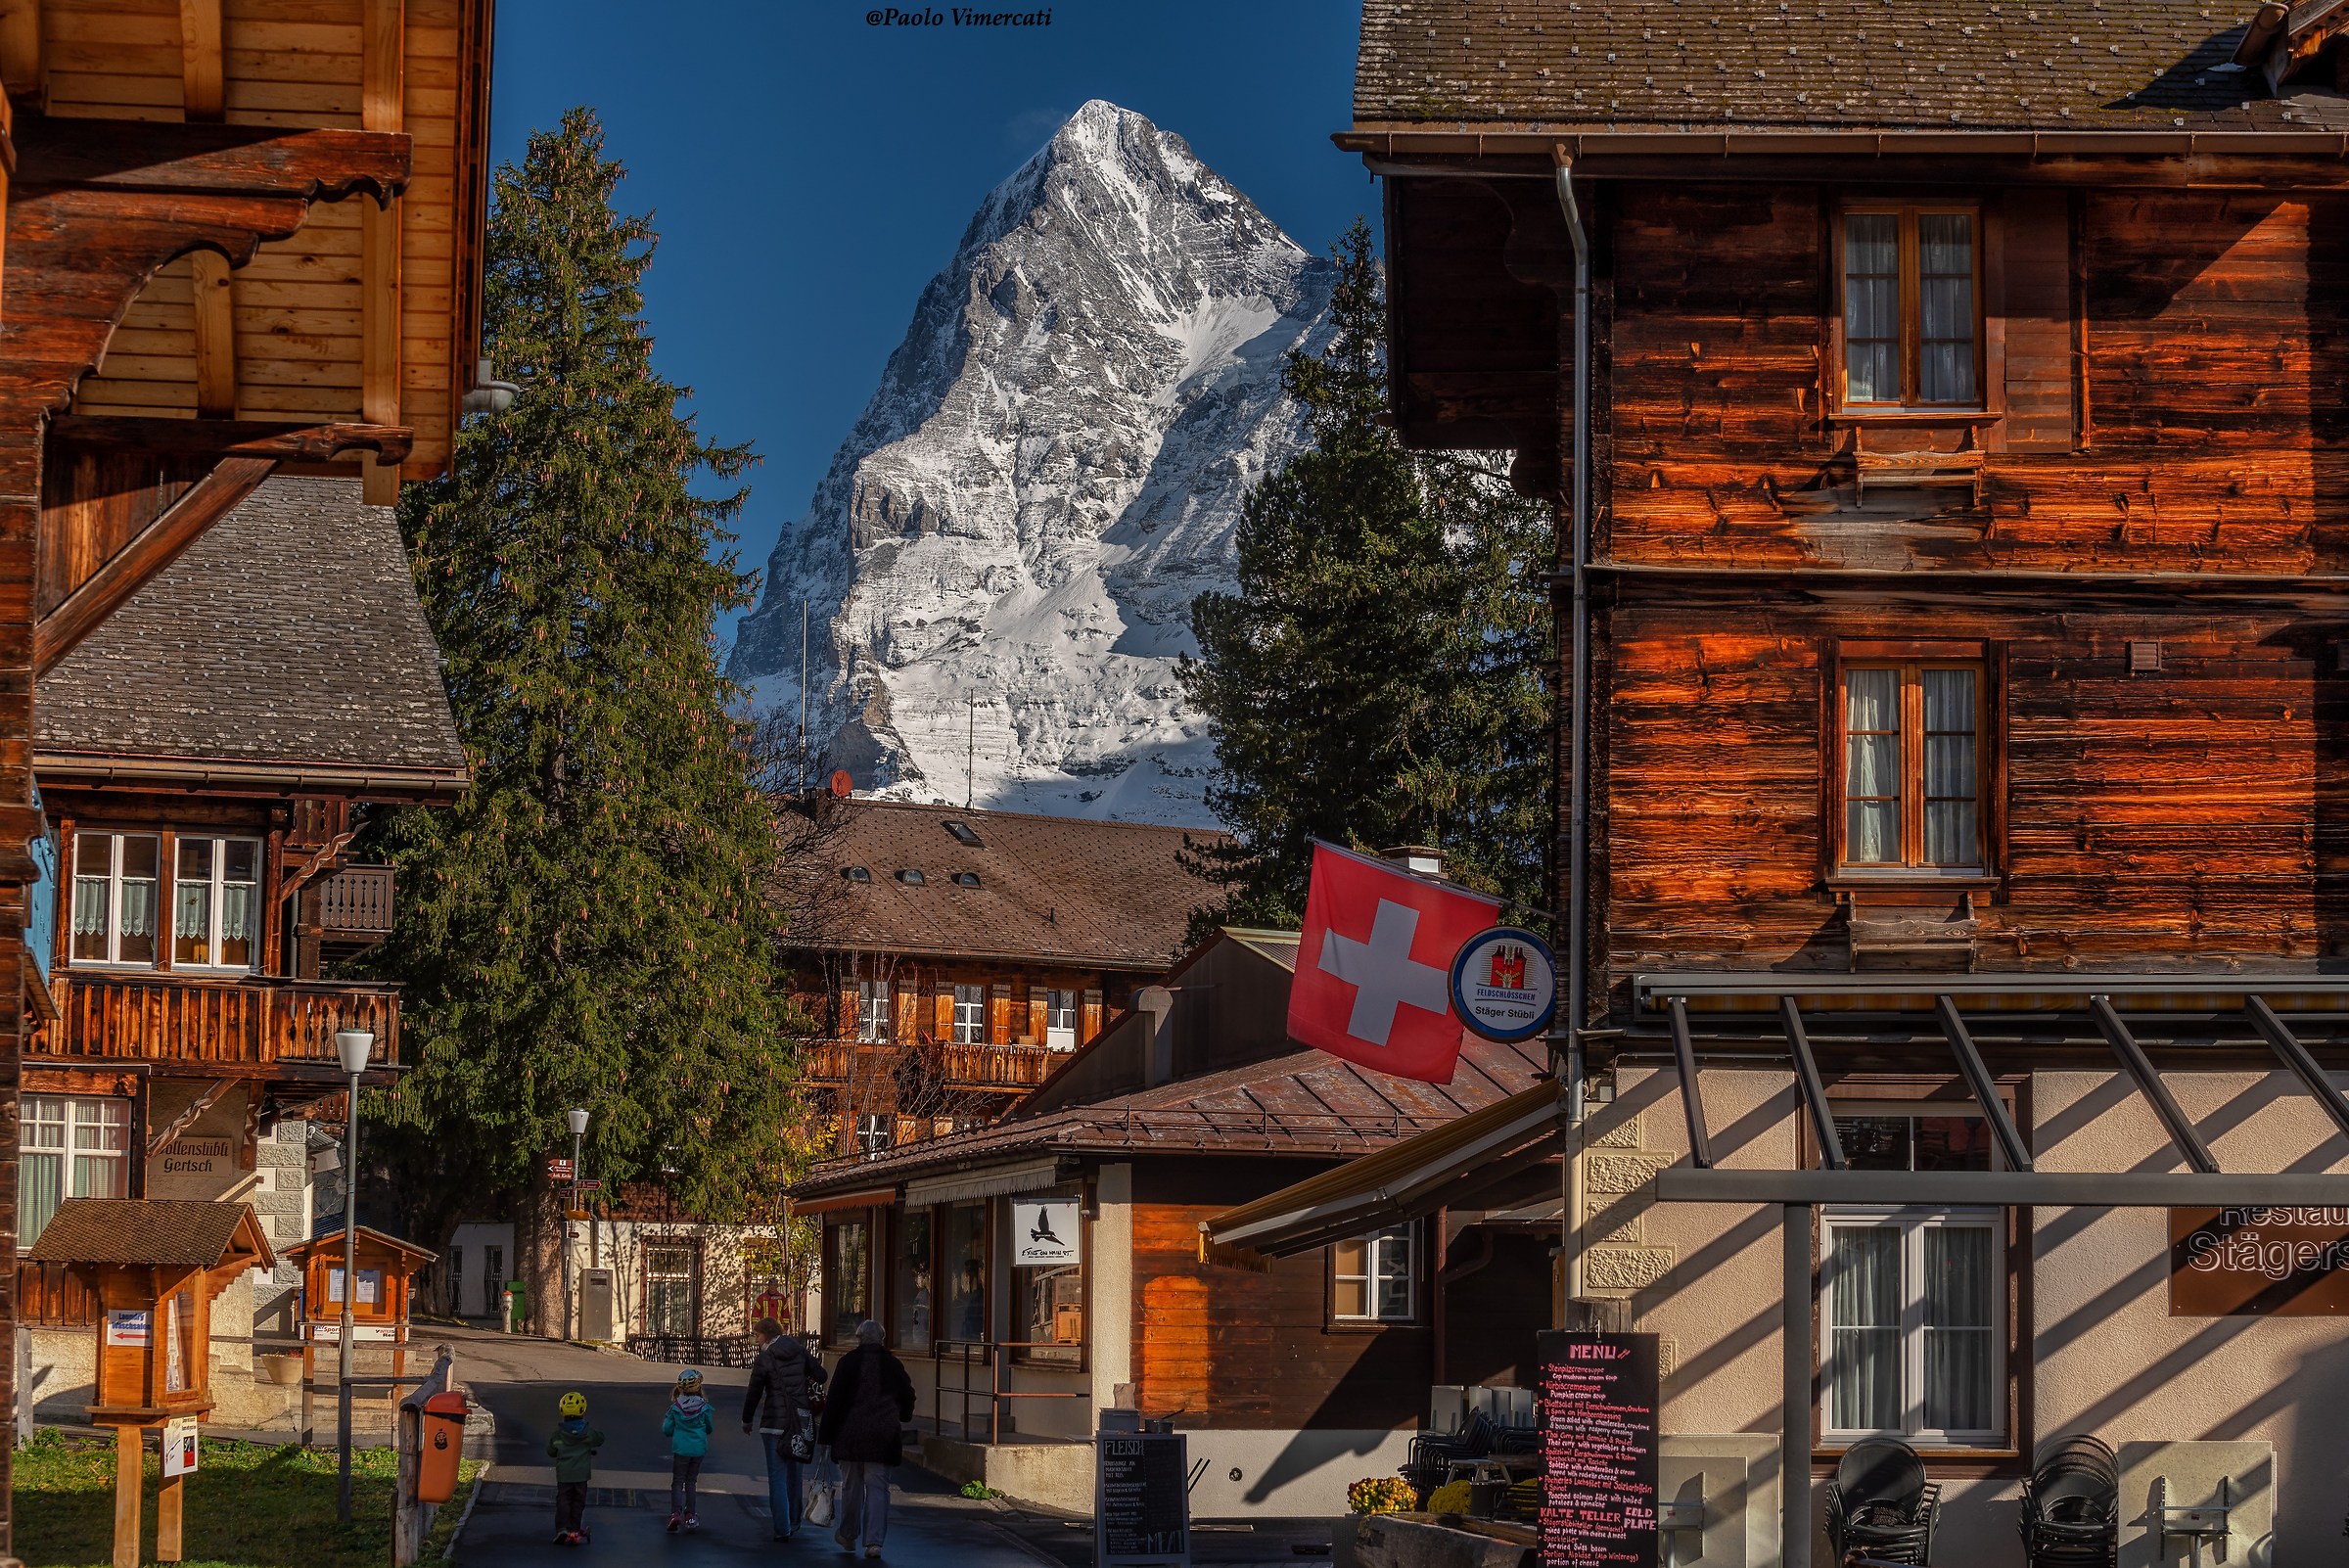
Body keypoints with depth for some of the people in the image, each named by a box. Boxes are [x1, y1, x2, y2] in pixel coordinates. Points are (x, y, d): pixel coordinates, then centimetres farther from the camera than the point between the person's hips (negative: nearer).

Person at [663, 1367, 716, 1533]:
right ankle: (690, 1515, 15)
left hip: (680, 1449, -1)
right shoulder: (704, 1407, -7)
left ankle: (676, 1512, -16)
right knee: (691, 1481, 13)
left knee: (677, 1481, 2)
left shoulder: (675, 1407, -8)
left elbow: (667, 1430, -3)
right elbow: (709, 1428, 6)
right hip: (699, 1449, 1)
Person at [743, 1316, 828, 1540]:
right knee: (794, 1473, 18)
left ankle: (782, 1529, -6)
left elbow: (754, 1393, -6)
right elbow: (820, 1375, 4)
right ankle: (793, 1521, 27)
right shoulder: (799, 1351, 4)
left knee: (777, 1477, -1)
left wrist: (746, 1420, 7)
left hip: (775, 1422, -5)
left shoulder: (765, 1358, -10)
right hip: (801, 1419, 5)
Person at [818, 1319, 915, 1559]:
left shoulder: (849, 1362, -4)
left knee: (851, 1485, 12)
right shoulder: (893, 1364, 4)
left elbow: (834, 1400, -6)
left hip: (852, 1433, -2)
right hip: (885, 1436, 2)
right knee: (878, 1486, 2)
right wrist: (902, 1418, 36)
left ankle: (848, 1535, 24)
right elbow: (907, 1397, 14)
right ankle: (874, 1540, -7)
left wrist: (826, 1435, -2)